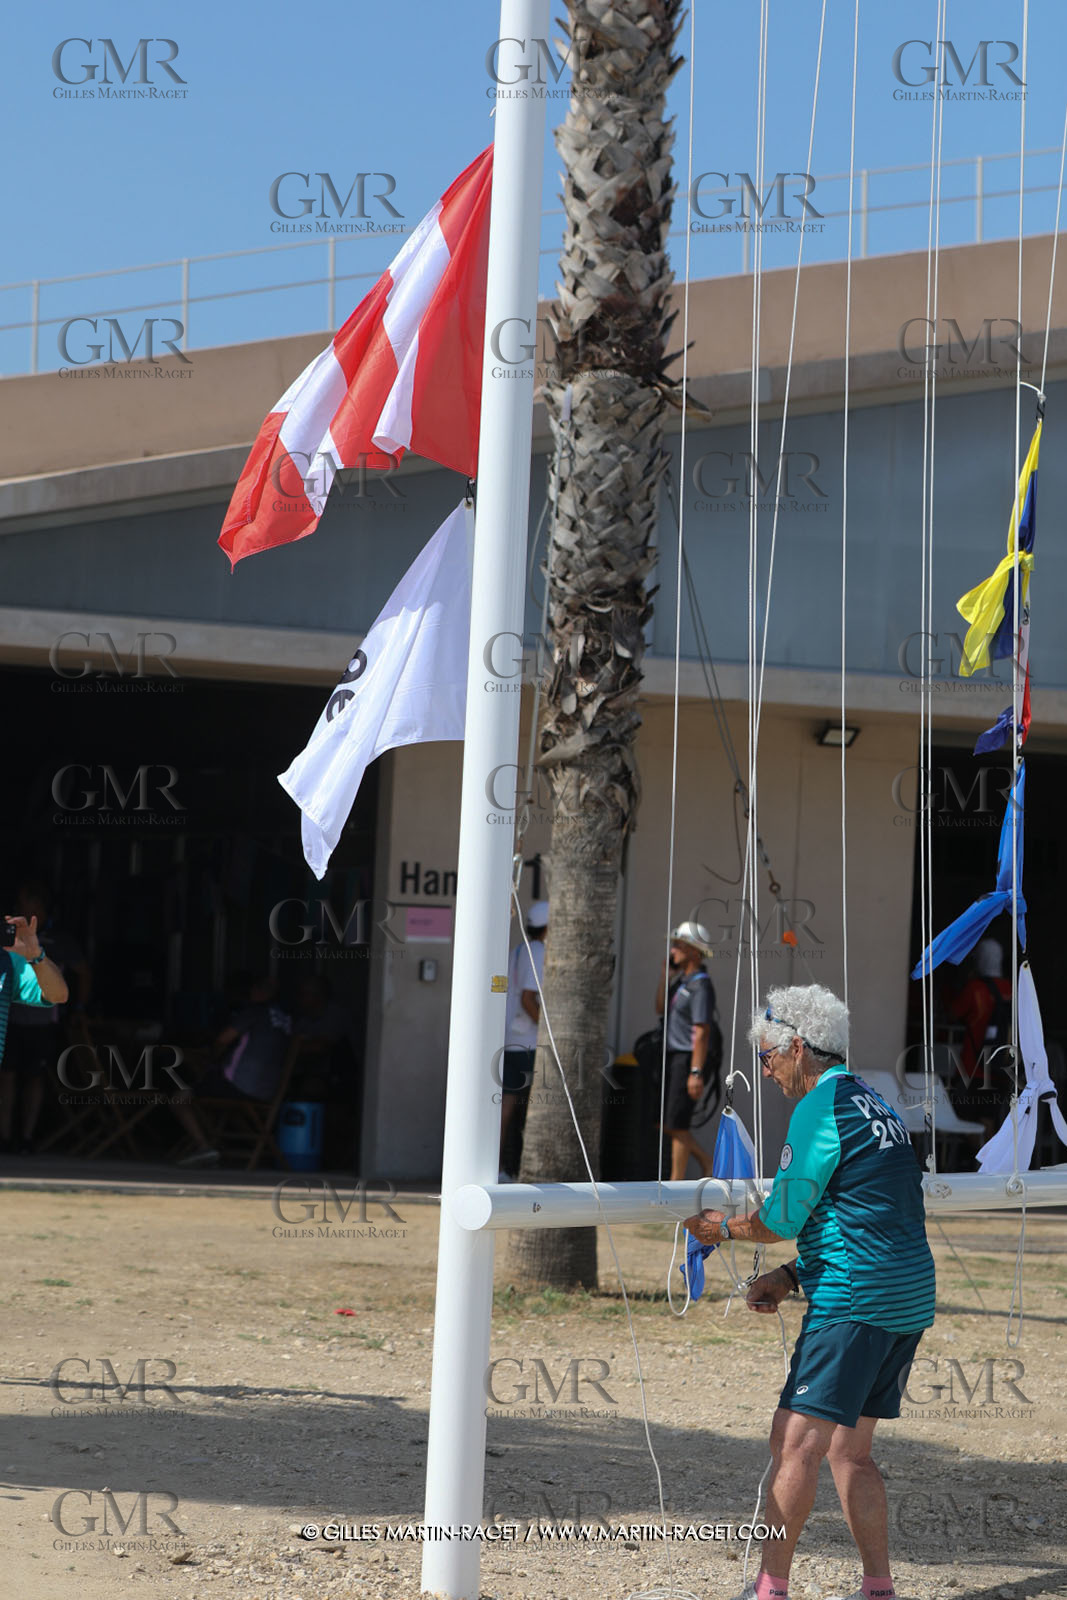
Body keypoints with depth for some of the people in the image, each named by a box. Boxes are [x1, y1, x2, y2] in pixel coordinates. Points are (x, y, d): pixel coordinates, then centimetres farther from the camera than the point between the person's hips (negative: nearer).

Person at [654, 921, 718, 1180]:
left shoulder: (701, 986, -15)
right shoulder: (681, 979, 13)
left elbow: (702, 1032, -20)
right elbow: (661, 1010, 14)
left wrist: (696, 1073, -24)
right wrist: (664, 974, 7)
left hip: (689, 1061, -10)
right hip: (674, 1059, 10)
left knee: (676, 1125, -5)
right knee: (666, 1124, 11)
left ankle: (676, 1181, 1)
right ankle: (708, 1163, 19)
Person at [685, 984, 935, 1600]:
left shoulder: (820, 1109, -10)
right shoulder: (872, 1104, 18)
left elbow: (782, 1219, -8)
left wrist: (724, 1228, 11)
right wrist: (792, 1275, 16)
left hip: (855, 1298, -10)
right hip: (910, 1297, 10)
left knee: (797, 1438, -6)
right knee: (849, 1451, 13)